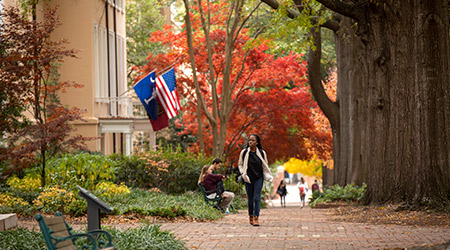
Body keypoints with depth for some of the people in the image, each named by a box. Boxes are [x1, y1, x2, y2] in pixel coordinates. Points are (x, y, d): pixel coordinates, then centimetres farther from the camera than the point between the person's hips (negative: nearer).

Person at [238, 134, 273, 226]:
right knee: (250, 199, 8)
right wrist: (243, 173, -4)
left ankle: (256, 218, -12)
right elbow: (240, 164, 10)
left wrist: (268, 176, 2)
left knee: (257, 198, -9)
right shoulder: (244, 152, 0)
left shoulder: (262, 153, 1)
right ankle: (250, 215, 29)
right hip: (248, 179, 1)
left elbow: (265, 165, 12)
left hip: (259, 178, -1)